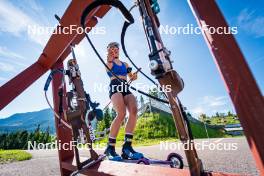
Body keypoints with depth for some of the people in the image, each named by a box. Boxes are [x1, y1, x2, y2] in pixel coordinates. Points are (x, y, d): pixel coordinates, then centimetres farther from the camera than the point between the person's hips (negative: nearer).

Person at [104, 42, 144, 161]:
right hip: (115, 87, -4)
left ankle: (127, 146, -18)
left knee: (134, 110, -23)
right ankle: (110, 147, -15)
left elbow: (131, 77, 23)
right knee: (122, 113, -27)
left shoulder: (125, 64, 29)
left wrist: (134, 76, -1)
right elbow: (108, 66, -10)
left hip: (126, 88, 5)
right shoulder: (109, 62, 15)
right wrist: (110, 59, -32)